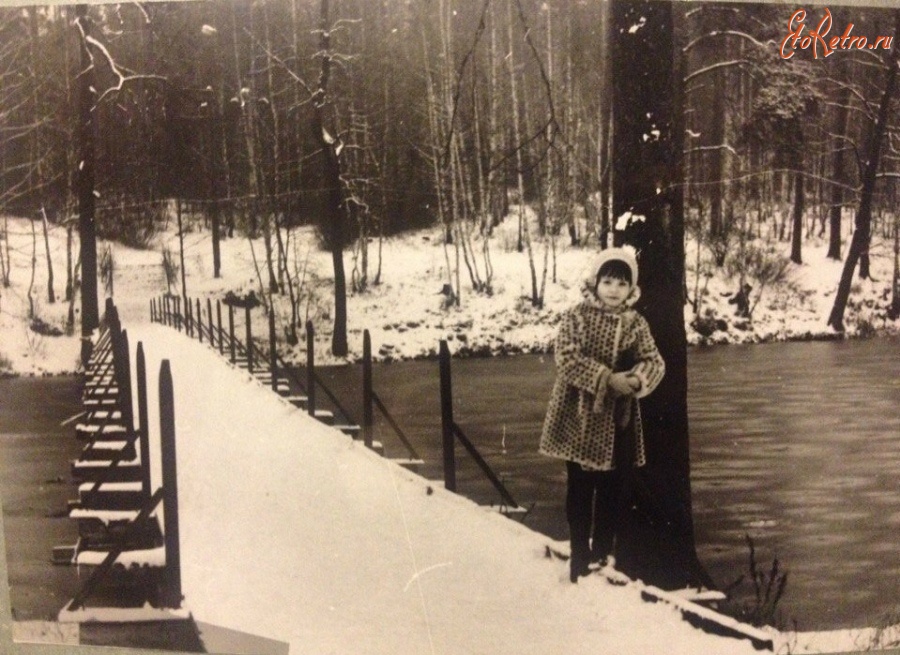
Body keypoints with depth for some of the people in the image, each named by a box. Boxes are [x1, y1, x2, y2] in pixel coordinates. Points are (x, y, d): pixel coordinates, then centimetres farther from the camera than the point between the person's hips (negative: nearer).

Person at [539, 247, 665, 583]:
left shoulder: (636, 323, 1)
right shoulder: (576, 316, -7)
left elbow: (655, 362, -4)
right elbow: (566, 357, -18)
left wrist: (636, 380, -26)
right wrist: (607, 379, -25)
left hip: (619, 421, 3)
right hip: (579, 418, -2)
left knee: (611, 491, 12)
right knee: (579, 490, 8)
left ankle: (603, 554, 27)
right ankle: (580, 555, 20)